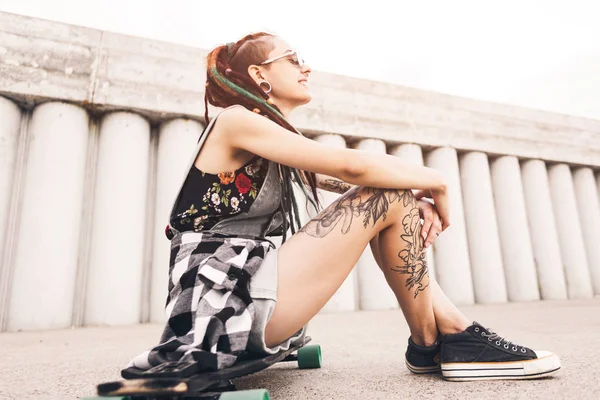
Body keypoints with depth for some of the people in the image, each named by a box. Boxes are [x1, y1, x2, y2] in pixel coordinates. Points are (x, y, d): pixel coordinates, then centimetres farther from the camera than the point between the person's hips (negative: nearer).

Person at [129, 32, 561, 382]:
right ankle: (430, 344, 2)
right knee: (389, 199, -13)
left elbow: (349, 185, 12)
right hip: (223, 304, -9)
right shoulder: (236, 120, -9)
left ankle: (455, 329, 4)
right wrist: (435, 181, -4)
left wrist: (417, 197, -6)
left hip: (251, 297, 9)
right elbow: (353, 166, -20)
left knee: (390, 197, 7)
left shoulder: (273, 138, 19)